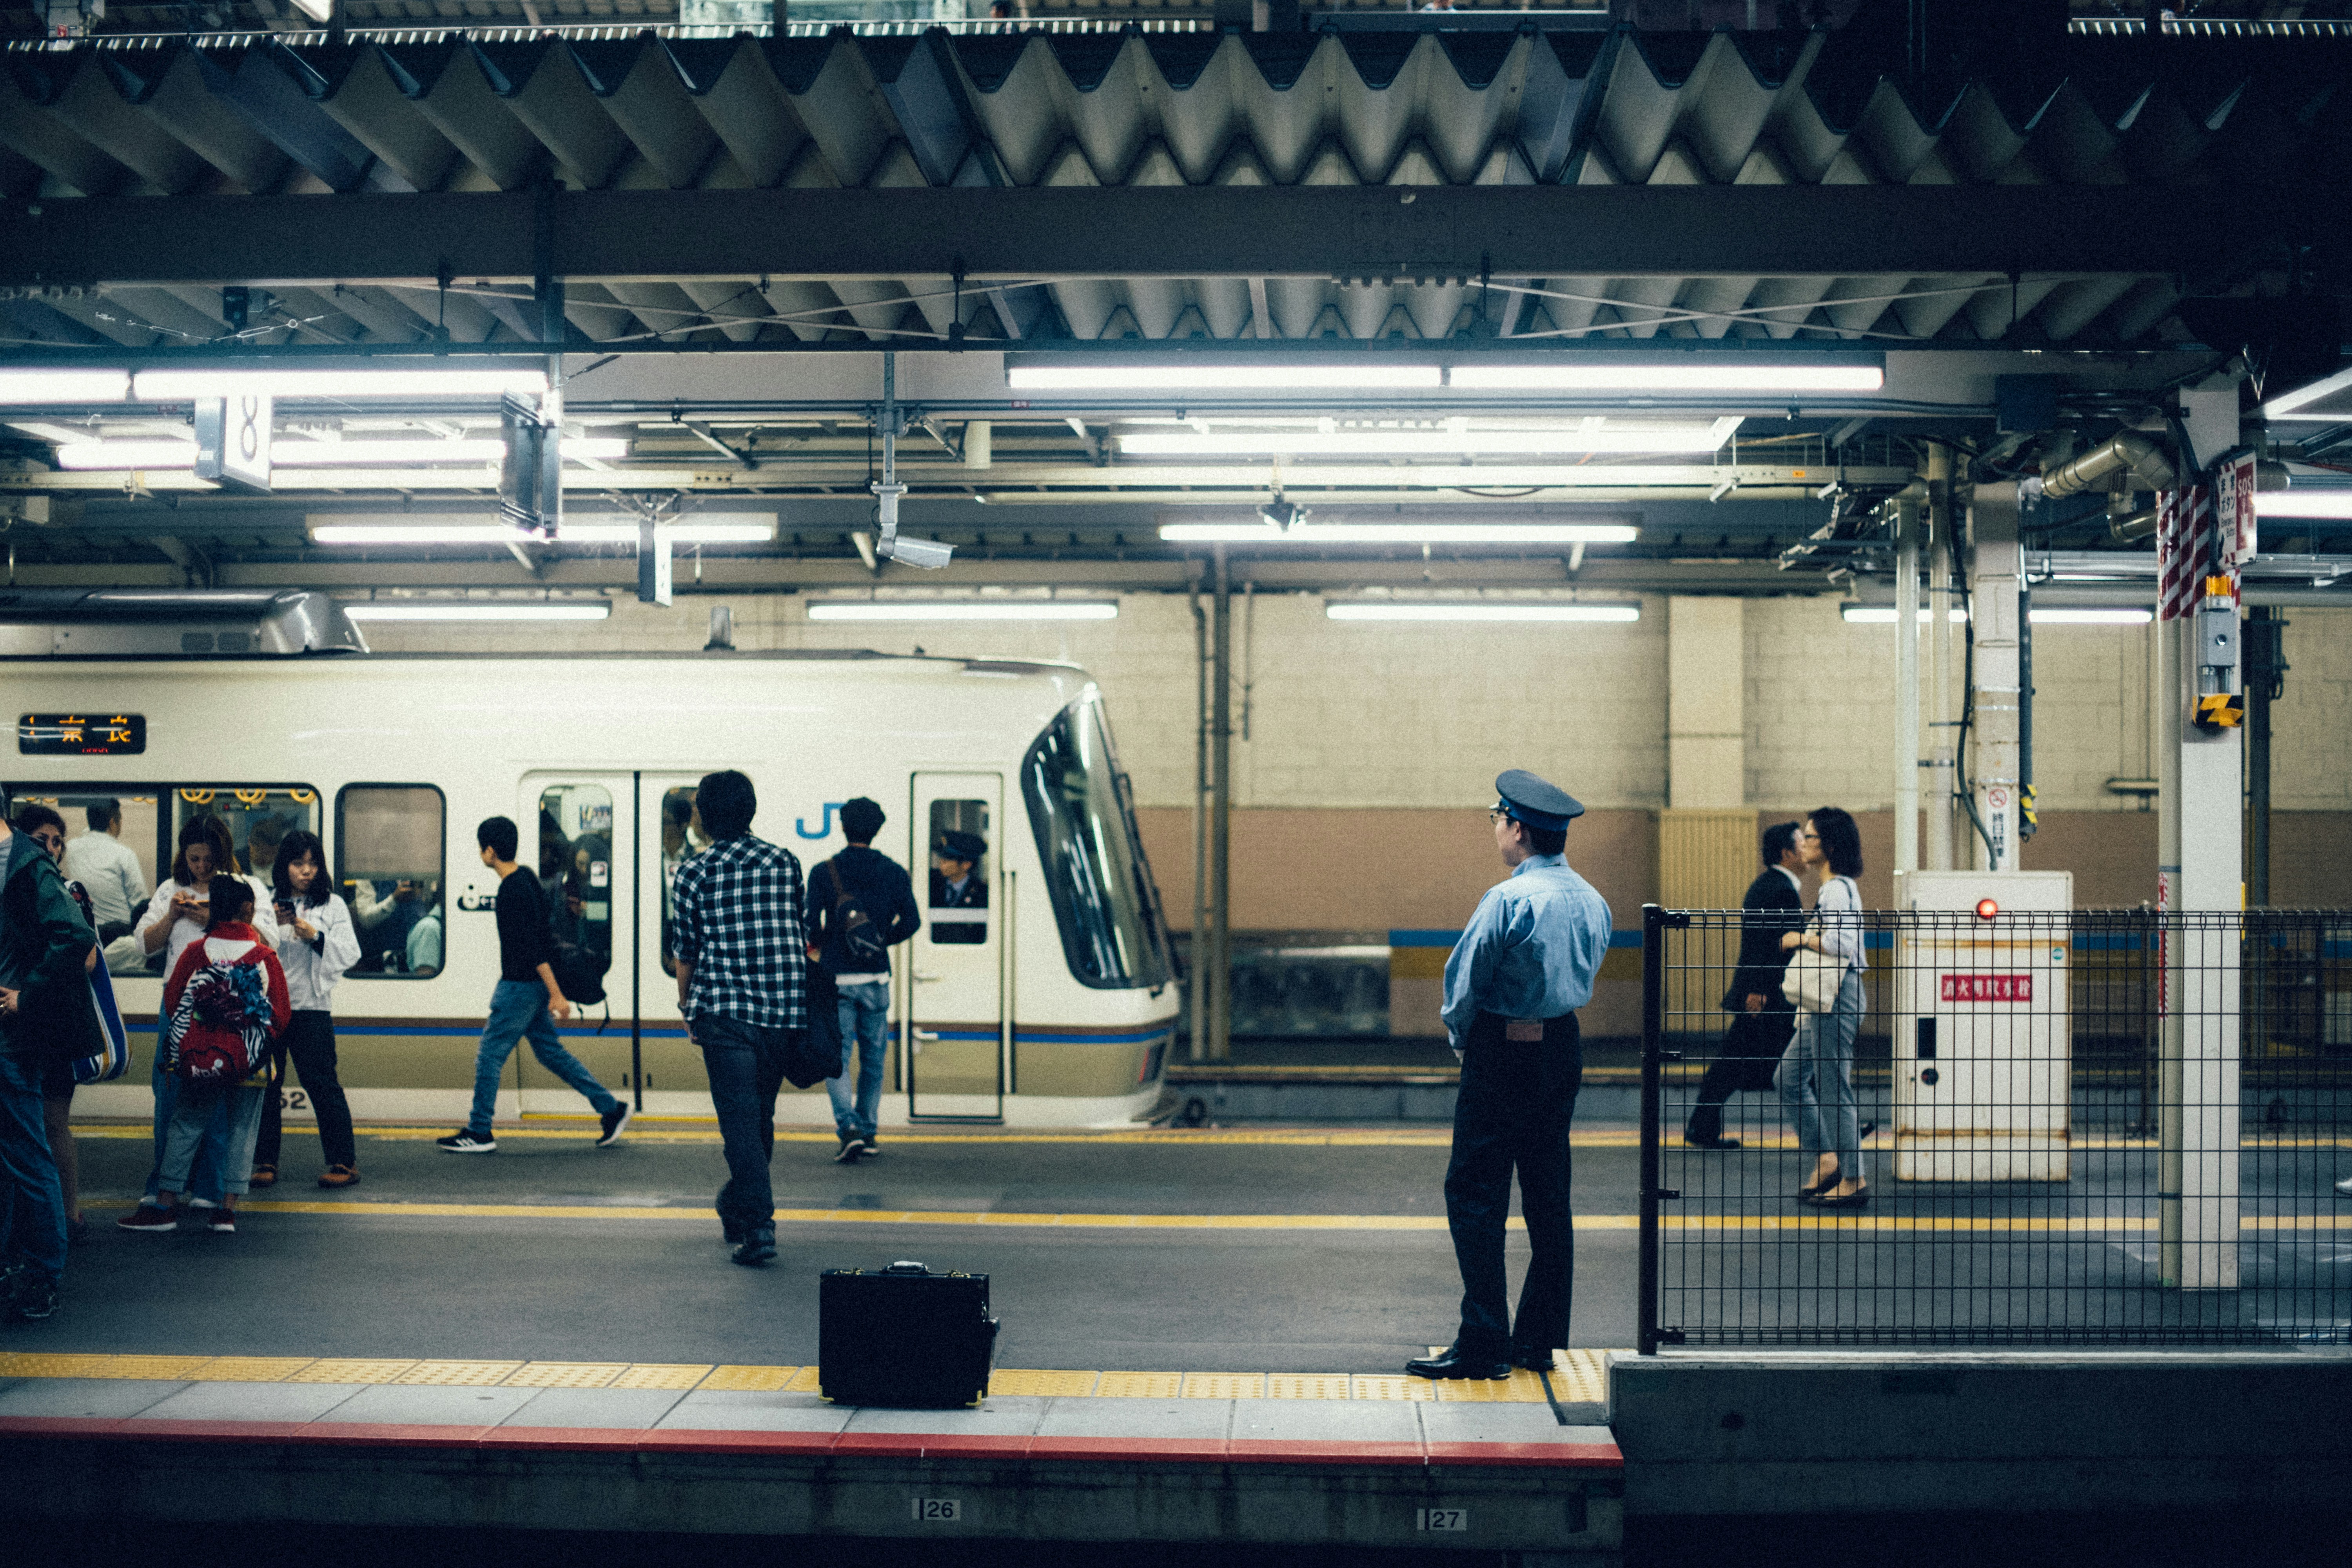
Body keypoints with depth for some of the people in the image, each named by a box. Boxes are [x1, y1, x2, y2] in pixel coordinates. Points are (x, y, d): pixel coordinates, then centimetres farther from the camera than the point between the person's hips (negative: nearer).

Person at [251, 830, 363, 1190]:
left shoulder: (332, 905, 6)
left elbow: (349, 955, 0)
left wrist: (316, 937, -13)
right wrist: (270, 926, -9)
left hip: (311, 1008, -2)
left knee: (321, 1083, -4)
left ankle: (344, 1161, 2)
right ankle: (265, 1161, 16)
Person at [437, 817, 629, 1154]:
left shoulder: (512, 892, -20)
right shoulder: (525, 878, 10)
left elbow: (533, 946, -24)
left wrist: (556, 994, -26)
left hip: (521, 987, -10)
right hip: (529, 985, 10)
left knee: (489, 1056, 0)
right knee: (550, 1051, 13)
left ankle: (479, 1133, 8)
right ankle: (611, 1110, 12)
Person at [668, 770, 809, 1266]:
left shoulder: (693, 873, -1)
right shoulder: (785, 863, 6)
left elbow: (686, 951, 5)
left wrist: (687, 1008, 20)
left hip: (724, 1010, -3)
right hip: (785, 1009, 3)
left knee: (740, 1119, -3)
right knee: (761, 1115, 17)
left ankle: (758, 1225, -12)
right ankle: (736, 1207, 32)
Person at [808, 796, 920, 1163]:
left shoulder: (824, 873, -5)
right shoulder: (895, 874, 2)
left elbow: (811, 923, -10)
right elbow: (911, 922, -1)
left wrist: (815, 946, 12)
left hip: (837, 979, -2)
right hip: (876, 980, 2)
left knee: (836, 1057, 1)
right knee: (873, 1058, 15)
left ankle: (849, 1128, -15)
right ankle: (867, 1132, 20)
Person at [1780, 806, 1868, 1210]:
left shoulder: (1837, 890, -15)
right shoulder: (1833, 888, 16)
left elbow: (1841, 944, -30)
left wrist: (1801, 939, -16)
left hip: (1837, 998, -11)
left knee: (1834, 1089, -5)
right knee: (1790, 1078, 13)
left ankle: (1854, 1179, 2)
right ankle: (1826, 1160, 17)